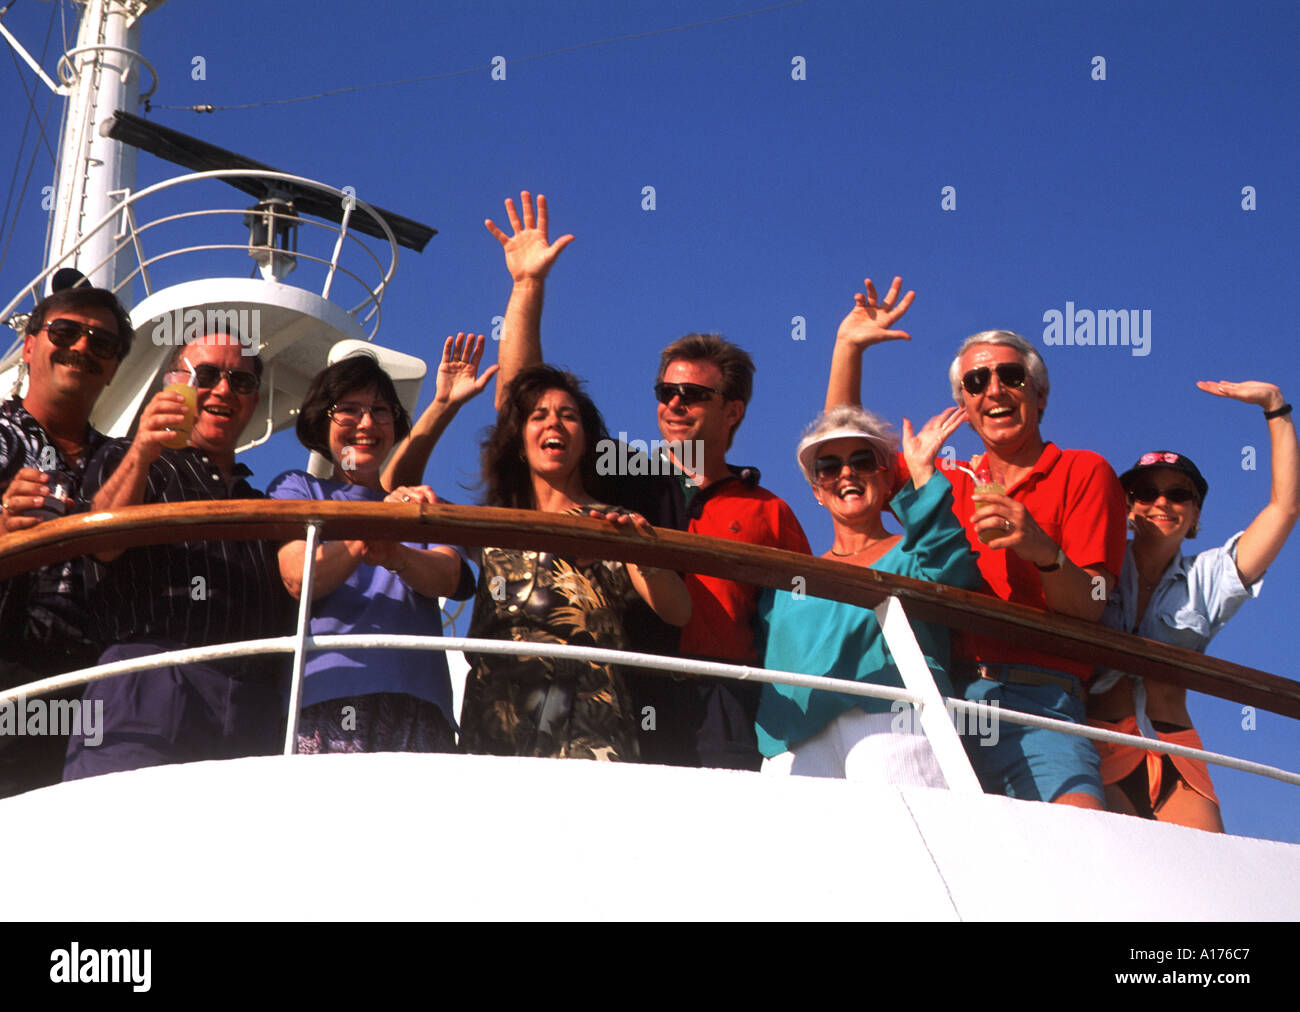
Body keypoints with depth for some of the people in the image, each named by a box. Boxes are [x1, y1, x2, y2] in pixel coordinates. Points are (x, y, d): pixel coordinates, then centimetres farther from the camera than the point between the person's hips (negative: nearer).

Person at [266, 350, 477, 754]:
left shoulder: (418, 506, 27)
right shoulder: (295, 489, 18)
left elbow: (447, 578, 5)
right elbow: (299, 579, -2)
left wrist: (395, 556, -19)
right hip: (326, 696, -2)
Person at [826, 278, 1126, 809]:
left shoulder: (1083, 472, 12)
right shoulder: (954, 484, 25)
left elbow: (1089, 609, 2)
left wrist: (1044, 551, -17)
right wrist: (848, 346, 23)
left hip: (1037, 702, -3)